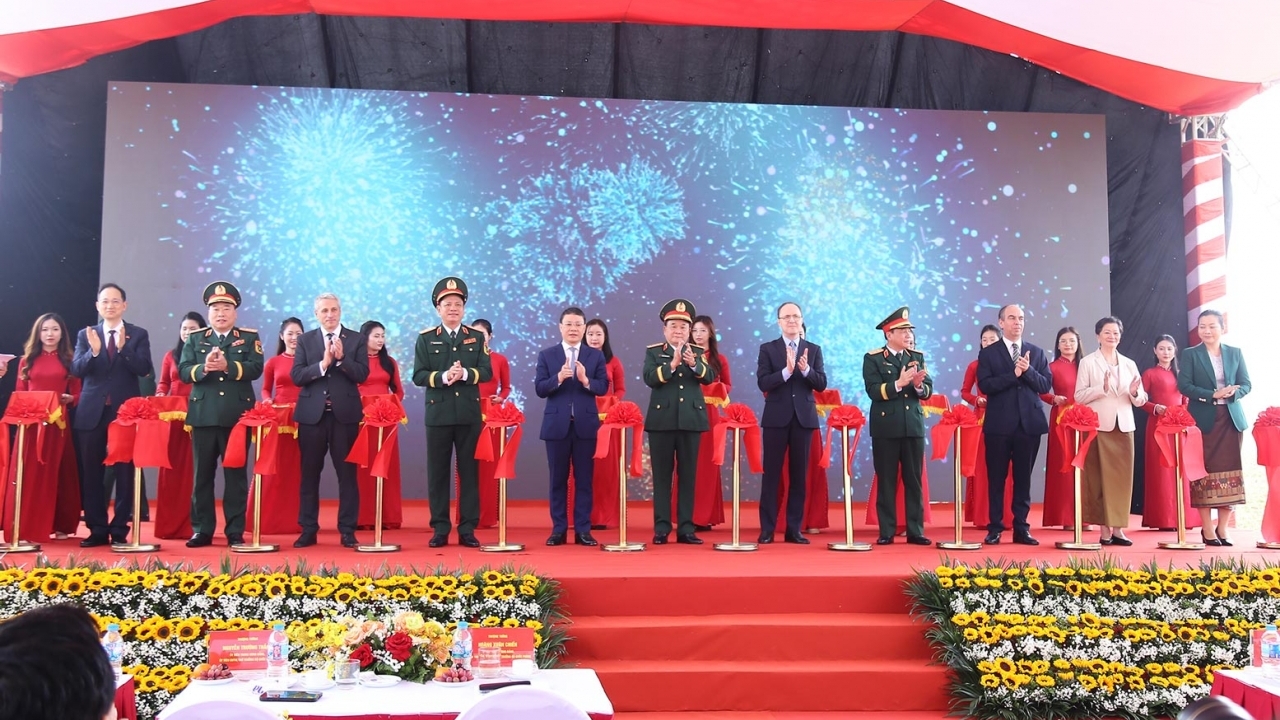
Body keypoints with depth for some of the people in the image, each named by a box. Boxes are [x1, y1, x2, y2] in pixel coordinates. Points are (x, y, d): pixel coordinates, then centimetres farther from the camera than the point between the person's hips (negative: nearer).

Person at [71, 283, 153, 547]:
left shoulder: (138, 334, 4)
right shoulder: (85, 335, 10)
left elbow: (144, 369, -8)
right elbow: (76, 370, -2)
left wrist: (123, 347, -22)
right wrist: (94, 351, -20)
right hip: (92, 412, 2)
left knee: (125, 472, -1)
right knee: (91, 473, 5)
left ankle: (120, 529, 7)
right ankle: (97, 529, 13)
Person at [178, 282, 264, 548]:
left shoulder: (249, 337, 7)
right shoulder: (194, 339, 12)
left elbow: (255, 368, -7)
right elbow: (184, 371, 0)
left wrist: (228, 366, -22)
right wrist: (204, 368, -20)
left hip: (237, 415, -2)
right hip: (203, 415, 2)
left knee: (236, 474, 3)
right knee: (202, 474, 6)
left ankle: (235, 531, 8)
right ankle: (202, 530, 13)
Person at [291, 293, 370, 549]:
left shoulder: (356, 339, 5)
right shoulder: (305, 340, 7)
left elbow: (362, 374, -5)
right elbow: (296, 376, -3)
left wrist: (341, 358, -18)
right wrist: (322, 364, -16)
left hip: (344, 414, -1)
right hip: (312, 414, 1)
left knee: (347, 474, 2)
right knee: (309, 474, 5)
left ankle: (347, 531, 8)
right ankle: (308, 530, 14)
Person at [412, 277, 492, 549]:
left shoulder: (477, 337, 9)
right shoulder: (426, 338, 5)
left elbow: (487, 372, 1)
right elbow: (418, 376, -2)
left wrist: (465, 374, -17)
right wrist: (443, 376, -18)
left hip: (469, 414, 1)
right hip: (438, 413, 0)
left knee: (469, 471, 3)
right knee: (438, 472, 3)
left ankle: (468, 529, 9)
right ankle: (440, 529, 11)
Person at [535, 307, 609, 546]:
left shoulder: (596, 355, 7)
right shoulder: (546, 355, 5)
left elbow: (603, 387, -1)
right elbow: (539, 389, -3)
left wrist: (586, 380, -19)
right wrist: (558, 378, -19)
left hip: (586, 424, 0)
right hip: (556, 425, 0)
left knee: (584, 479, 3)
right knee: (558, 479, 5)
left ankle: (583, 529, 9)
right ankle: (558, 529, 12)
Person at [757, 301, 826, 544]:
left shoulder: (813, 349, 10)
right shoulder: (768, 349, 4)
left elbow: (822, 384, 1)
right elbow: (763, 383, -8)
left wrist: (805, 370, -17)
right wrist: (786, 370, -21)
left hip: (804, 417, 2)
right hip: (777, 418, -2)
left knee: (799, 474, 5)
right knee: (772, 474, 0)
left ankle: (794, 529, 12)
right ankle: (767, 529, 6)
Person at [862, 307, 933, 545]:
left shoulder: (917, 356, 10)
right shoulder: (873, 358, -1)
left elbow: (928, 391, 4)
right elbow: (874, 391, -13)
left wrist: (919, 385, -17)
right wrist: (898, 383, -25)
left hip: (914, 426, 3)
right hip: (886, 427, -3)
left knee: (914, 480, 5)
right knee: (887, 481, 3)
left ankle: (915, 531, 11)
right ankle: (887, 532, 9)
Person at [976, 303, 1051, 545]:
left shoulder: (1036, 352, 11)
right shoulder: (988, 353, 3)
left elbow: (1046, 385, 2)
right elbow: (985, 385, -10)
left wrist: (1028, 370, -13)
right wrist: (1013, 374, -17)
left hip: (1029, 423, 2)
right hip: (999, 424, -2)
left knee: (1023, 479, 7)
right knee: (996, 479, 2)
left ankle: (1021, 528, 13)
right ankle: (995, 528, 9)